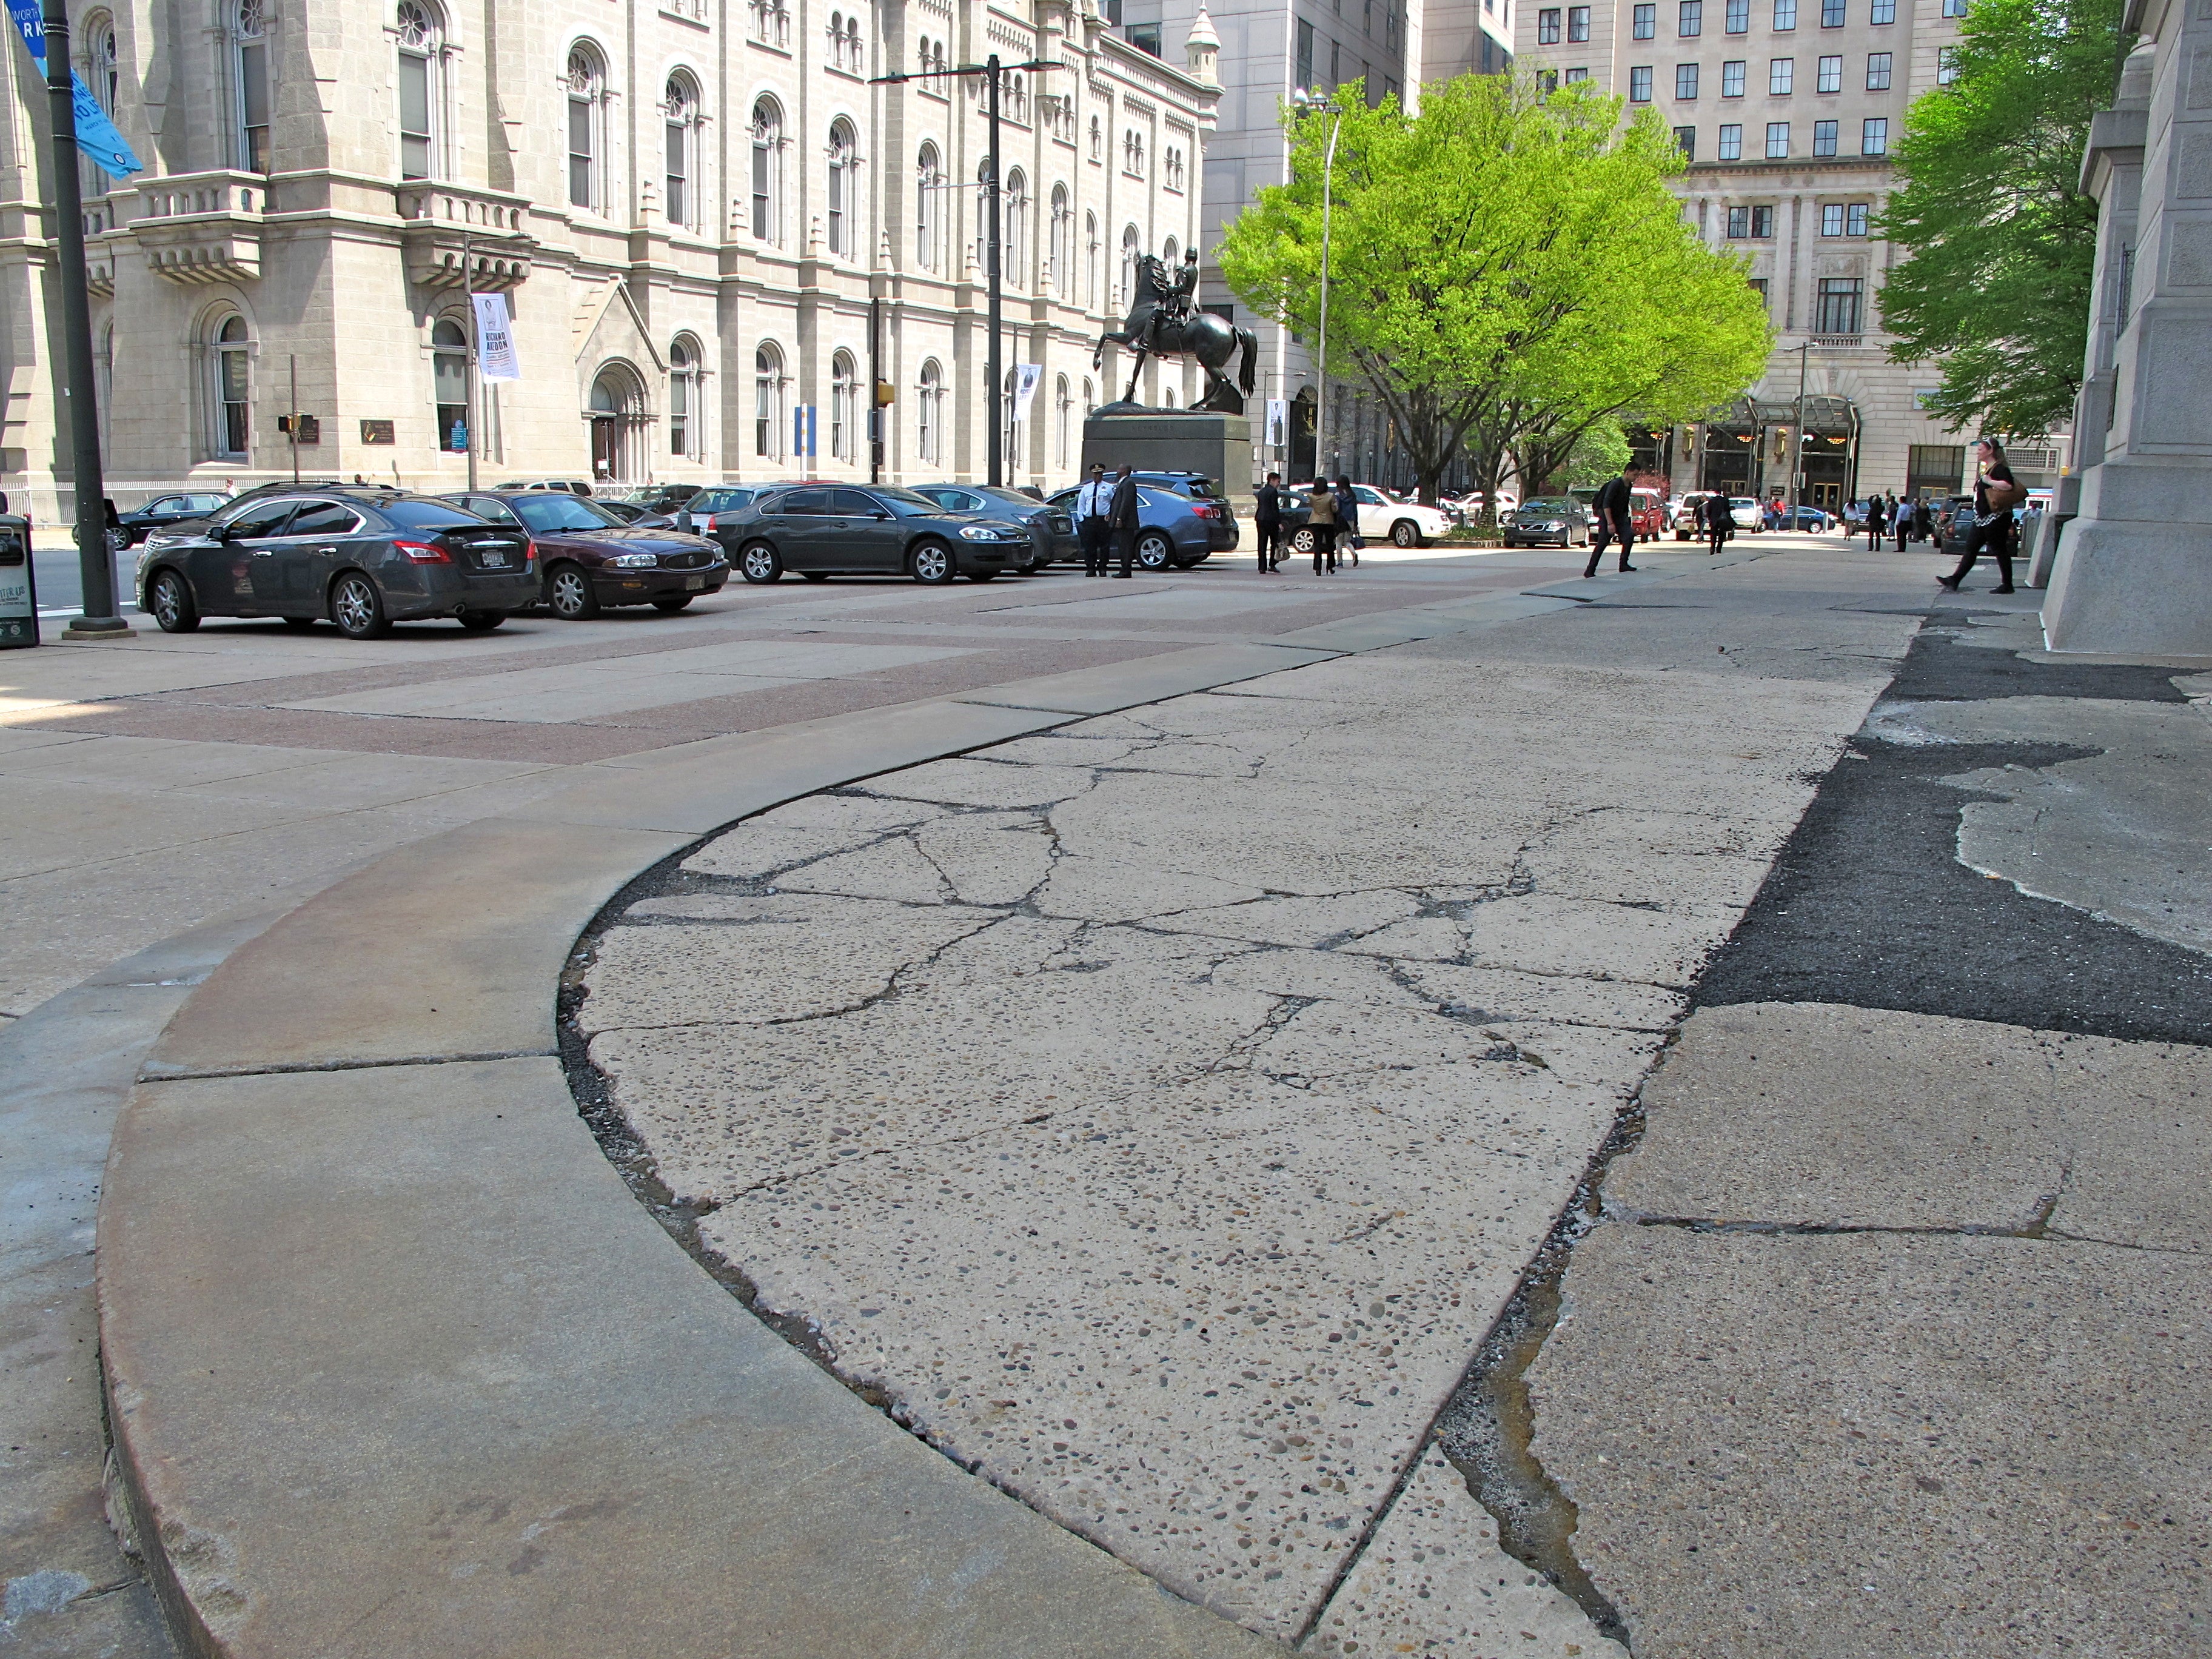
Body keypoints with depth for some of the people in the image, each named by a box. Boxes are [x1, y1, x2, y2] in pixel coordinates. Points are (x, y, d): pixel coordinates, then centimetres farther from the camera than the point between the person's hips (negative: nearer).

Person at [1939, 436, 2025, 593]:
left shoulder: (1999, 469, -13)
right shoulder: (1986, 469, 17)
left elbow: (2008, 485, -31)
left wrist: (1989, 481, -23)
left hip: (1995, 519, -10)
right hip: (1982, 518, 10)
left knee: (2000, 551, -3)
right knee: (1970, 549, 5)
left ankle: (2007, 585, 4)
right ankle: (1954, 581, 2)